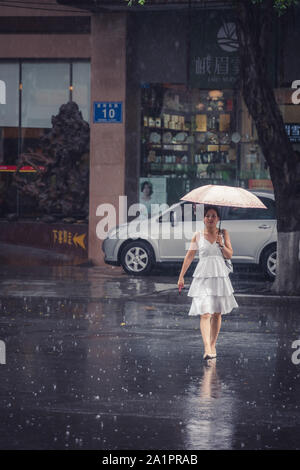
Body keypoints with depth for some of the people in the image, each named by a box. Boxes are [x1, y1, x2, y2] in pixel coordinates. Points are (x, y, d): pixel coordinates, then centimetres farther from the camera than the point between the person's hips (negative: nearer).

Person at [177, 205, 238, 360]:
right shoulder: (197, 236, 2)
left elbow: (230, 255, 7)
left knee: (217, 313, 8)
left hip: (220, 275, 2)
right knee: (205, 313, -13)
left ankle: (213, 345, 22)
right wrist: (181, 276, 7)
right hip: (203, 276, -2)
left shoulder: (223, 234, 7)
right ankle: (207, 349, -22)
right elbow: (189, 256, 7)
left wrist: (221, 244, -11)